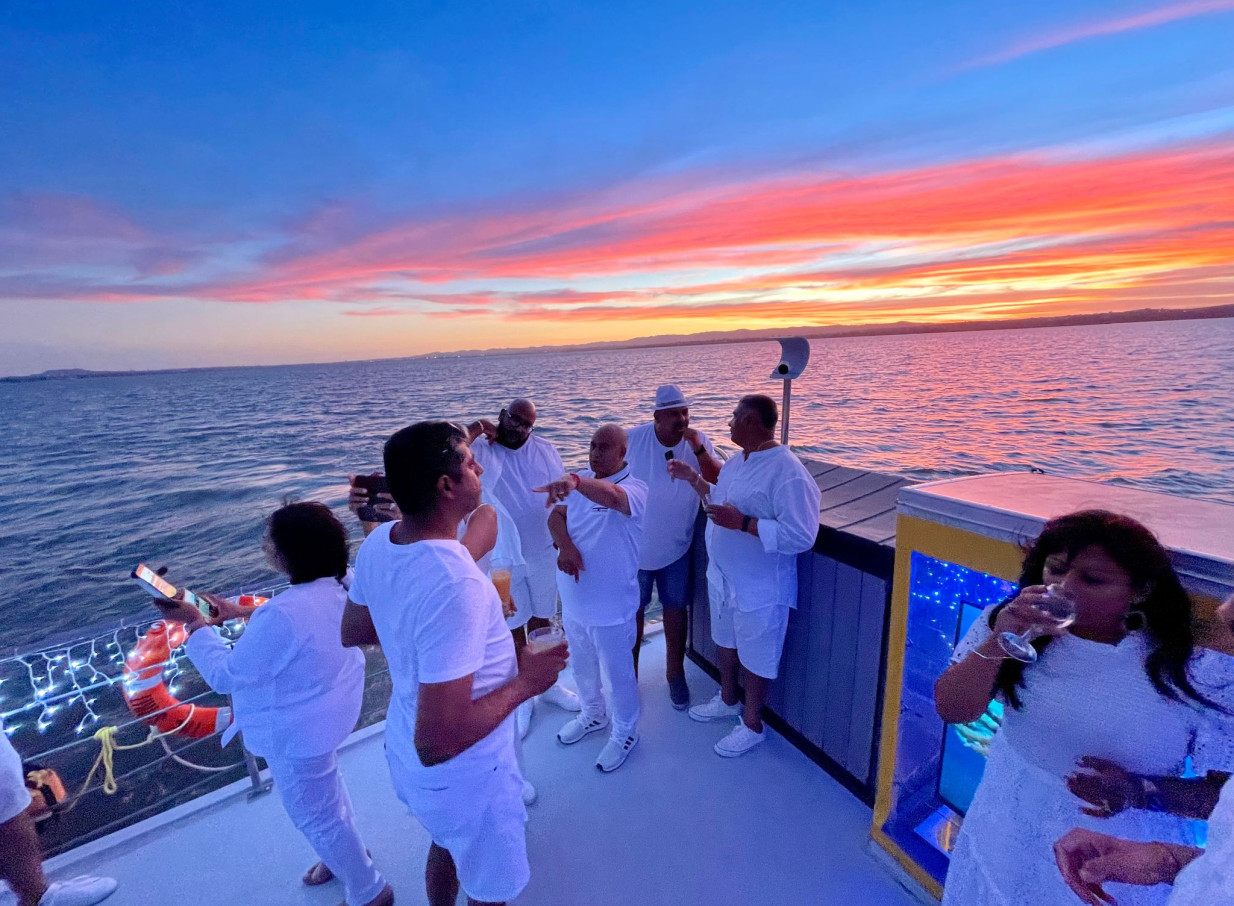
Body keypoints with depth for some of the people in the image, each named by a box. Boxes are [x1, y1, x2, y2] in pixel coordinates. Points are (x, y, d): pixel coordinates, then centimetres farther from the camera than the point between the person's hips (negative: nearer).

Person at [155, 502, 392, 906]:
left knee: (315, 815, 17)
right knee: (328, 787, 33)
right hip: (325, 714, 8)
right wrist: (242, 612, 4)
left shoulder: (283, 613, -39)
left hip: (297, 732, -8)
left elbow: (224, 675, -23)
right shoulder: (338, 586, -13)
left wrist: (195, 623, -13)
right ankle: (346, 854, 60)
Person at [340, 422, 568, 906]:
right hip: (464, 775, -7)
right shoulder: (456, 587, -39)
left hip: (403, 751, 7)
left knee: (447, 847, 35)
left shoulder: (378, 542, -13)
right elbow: (438, 742, -35)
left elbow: (351, 633, 5)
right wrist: (525, 682, -23)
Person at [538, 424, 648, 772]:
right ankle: (592, 714, 53)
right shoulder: (581, 481, -1)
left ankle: (625, 732, 40)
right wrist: (565, 546, -25)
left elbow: (611, 495, -44)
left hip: (610, 606, -6)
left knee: (618, 674, 14)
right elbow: (556, 516, -5)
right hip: (573, 600, 7)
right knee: (582, 667, 27)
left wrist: (574, 481, -62)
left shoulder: (635, 489, -21)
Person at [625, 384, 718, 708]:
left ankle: (675, 674, 36)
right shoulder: (634, 439, -14)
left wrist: (698, 449, -30)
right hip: (635, 544, -1)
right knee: (632, 610, 13)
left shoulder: (698, 440, -9)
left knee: (676, 608, 14)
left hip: (676, 546, 2)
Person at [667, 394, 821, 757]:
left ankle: (752, 725, 37)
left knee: (754, 657, 13)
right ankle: (727, 700, 51)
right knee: (725, 642, 26)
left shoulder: (788, 473, -26)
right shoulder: (738, 460, 2)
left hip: (759, 588, -8)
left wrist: (742, 523, -32)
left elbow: (800, 537, -29)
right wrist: (692, 478, 7)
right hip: (722, 577, 9)